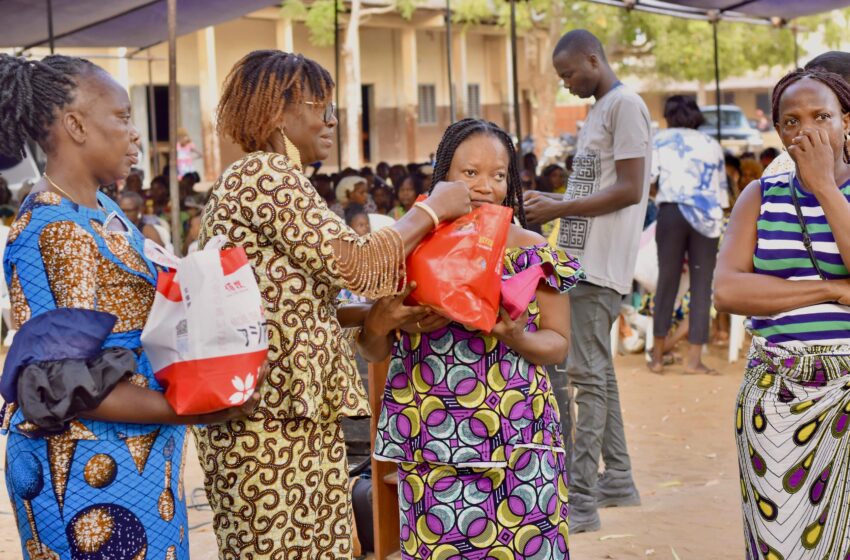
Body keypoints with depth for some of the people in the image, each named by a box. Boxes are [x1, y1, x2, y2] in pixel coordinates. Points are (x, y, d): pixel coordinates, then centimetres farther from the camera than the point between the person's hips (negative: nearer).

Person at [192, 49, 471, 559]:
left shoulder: (270, 177, 19)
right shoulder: (266, 173, -12)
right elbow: (351, 264, -16)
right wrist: (433, 209, -4)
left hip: (297, 406, 10)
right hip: (268, 411, -10)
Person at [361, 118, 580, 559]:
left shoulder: (534, 252, 4)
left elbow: (558, 343, 6)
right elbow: (372, 351, 9)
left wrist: (517, 338, -14)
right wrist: (381, 322, -13)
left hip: (519, 441, 0)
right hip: (432, 444, 0)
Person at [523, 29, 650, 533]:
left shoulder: (625, 104, -11)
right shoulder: (600, 109, 19)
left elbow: (629, 190, -18)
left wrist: (560, 208, -15)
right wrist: (554, 203, 8)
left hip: (600, 264, -10)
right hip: (582, 259, 10)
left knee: (583, 373, -11)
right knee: (597, 370, 14)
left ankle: (580, 502, -10)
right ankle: (617, 480, 22)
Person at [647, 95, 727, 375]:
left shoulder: (661, 139, 12)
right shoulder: (712, 144, 19)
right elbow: (722, 187, 15)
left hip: (672, 209, -1)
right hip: (707, 215, 1)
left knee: (667, 281, 5)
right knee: (702, 285, 1)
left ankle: (657, 357, 8)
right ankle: (694, 359, -3)